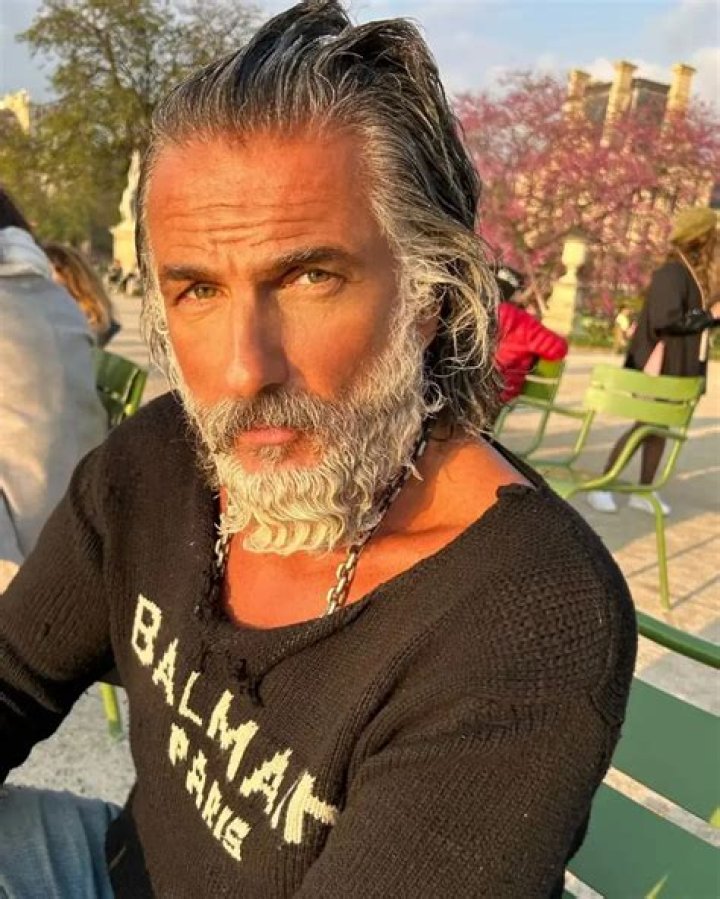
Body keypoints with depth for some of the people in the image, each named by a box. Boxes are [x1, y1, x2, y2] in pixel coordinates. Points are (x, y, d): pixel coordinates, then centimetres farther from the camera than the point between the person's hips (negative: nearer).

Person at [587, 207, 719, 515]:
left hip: (679, 366, 9)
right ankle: (602, 485, 5)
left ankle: (644, 491, 21)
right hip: (661, 364, -9)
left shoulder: (695, 273, 11)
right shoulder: (672, 273, -17)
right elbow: (670, 320, -25)